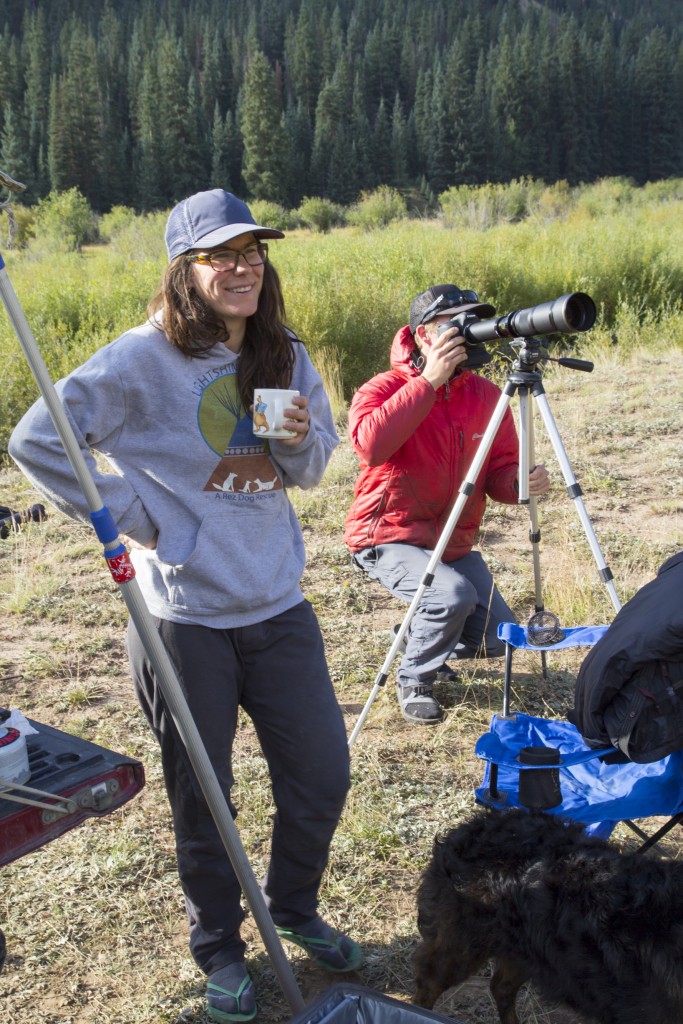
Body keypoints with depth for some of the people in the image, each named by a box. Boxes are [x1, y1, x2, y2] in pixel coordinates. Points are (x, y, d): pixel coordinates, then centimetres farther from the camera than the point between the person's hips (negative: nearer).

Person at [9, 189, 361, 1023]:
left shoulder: (285, 358, 5)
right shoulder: (143, 359, -12)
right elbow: (36, 441, -14)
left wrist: (304, 440, -10)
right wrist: (134, 517, -14)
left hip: (279, 607, 5)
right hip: (185, 619, -5)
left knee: (322, 774, 12)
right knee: (202, 802, 10)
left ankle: (292, 908, 41)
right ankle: (220, 951, 35)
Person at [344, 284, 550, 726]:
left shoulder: (486, 394, 1)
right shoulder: (384, 388, -14)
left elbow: (500, 471, 3)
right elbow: (371, 444, -36)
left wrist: (521, 483, -21)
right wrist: (429, 381, -32)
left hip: (455, 543, 6)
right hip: (390, 538, -6)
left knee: (498, 639, -1)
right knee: (454, 595, -31)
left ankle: (419, 634, 29)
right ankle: (414, 681, -2)